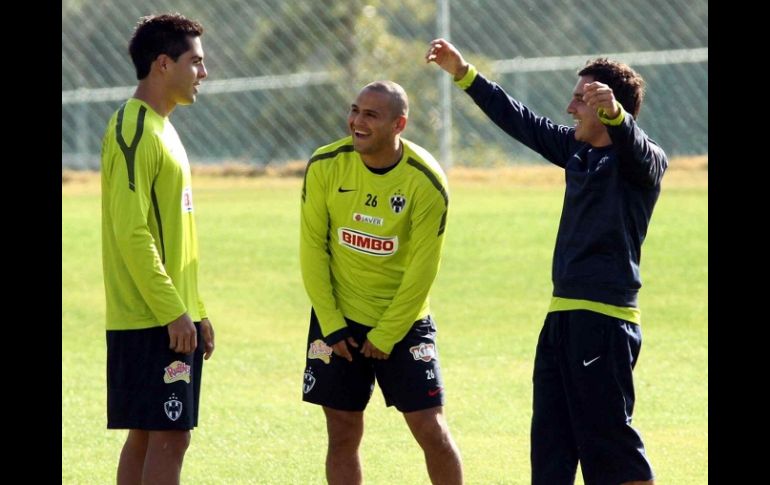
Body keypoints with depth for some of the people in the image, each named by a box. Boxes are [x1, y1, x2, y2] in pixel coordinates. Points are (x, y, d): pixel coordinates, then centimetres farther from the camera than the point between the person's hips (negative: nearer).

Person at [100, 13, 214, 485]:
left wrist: (197, 311, 20)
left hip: (174, 317, 10)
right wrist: (173, 311, -21)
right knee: (169, 435, -10)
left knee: (146, 435, 10)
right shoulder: (134, 131, -14)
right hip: (152, 320, -10)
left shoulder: (160, 128, 18)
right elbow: (131, 233, -20)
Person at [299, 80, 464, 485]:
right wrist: (330, 325, -7)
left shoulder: (426, 182, -15)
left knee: (430, 429, -4)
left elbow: (421, 269, -11)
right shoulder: (325, 166, -9)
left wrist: (385, 336, -10)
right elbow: (313, 247, -3)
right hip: (338, 319, 2)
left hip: (403, 321, -2)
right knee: (342, 434, 3)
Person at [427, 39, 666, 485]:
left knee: (607, 436, -11)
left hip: (604, 318, -9)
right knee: (551, 440, 10)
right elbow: (520, 121, 23)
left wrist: (613, 112, -52)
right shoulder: (577, 150, 15)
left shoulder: (643, 162, -9)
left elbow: (634, 148, -32)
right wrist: (464, 74, 25)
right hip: (565, 315, 9)